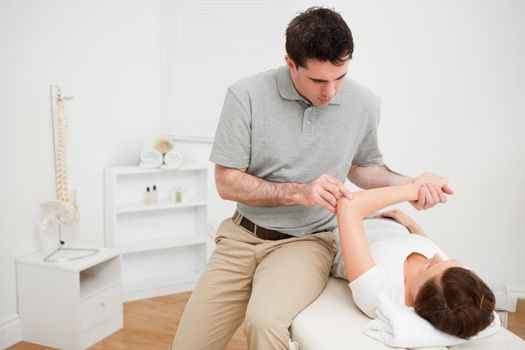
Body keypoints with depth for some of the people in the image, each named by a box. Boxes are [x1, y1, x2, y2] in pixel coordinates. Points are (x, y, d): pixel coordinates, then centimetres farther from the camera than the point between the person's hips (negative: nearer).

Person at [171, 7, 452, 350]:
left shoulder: (364, 104, -5)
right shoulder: (246, 96, -13)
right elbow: (227, 182, -8)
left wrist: (406, 184, -6)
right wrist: (299, 192, -20)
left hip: (307, 241, 0)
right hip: (243, 236, 1)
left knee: (265, 322, -32)